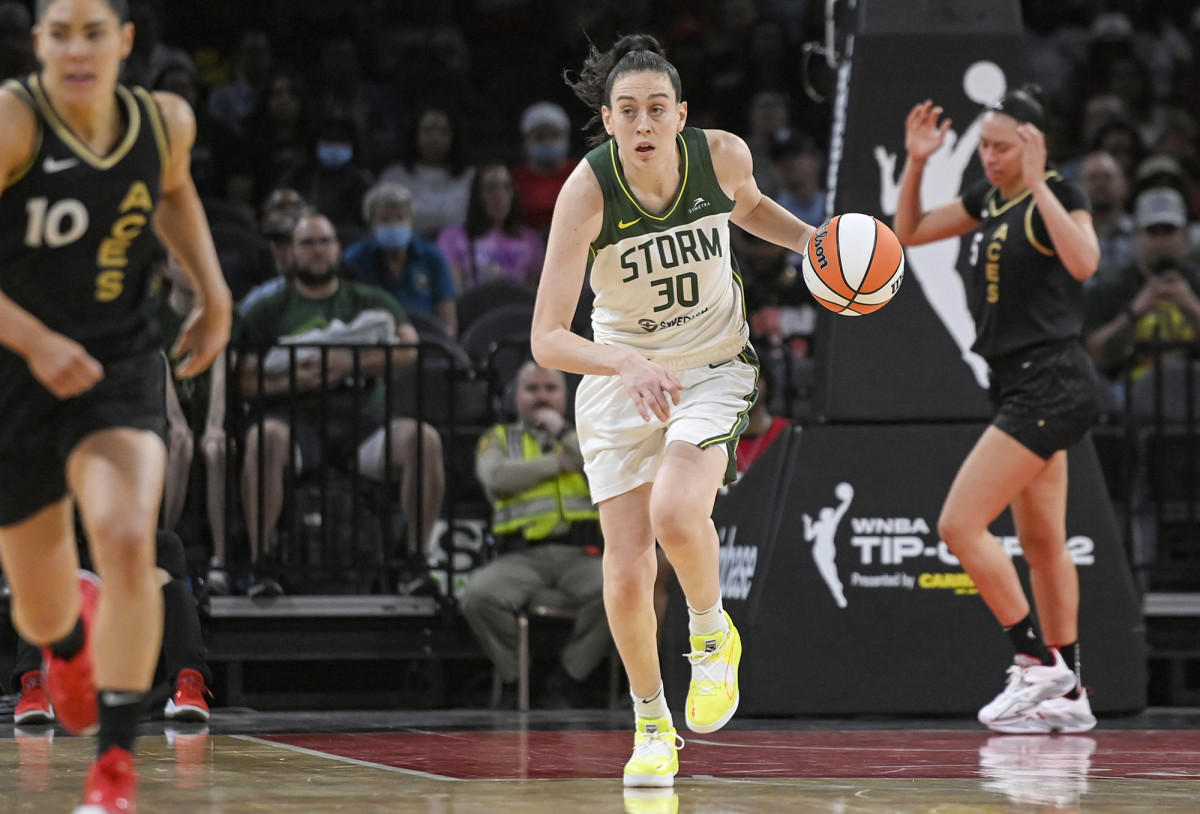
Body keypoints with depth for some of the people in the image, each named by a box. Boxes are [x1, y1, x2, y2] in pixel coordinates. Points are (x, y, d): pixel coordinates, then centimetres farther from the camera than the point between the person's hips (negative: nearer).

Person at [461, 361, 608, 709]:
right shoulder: (500, 438, 20)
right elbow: (496, 477, -4)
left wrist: (563, 432, 4)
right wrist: (559, 463, 1)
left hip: (579, 553, 1)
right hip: (522, 556, -1)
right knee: (478, 597, -32)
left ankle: (567, 680, -14)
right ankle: (516, 679, -8)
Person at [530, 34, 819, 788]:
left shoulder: (723, 155, -17)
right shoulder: (587, 191, -24)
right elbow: (547, 338, -29)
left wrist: (809, 239, -5)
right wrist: (627, 364, -45)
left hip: (714, 365, 0)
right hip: (620, 373, 0)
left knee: (676, 513, -28)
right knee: (628, 572, -3)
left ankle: (713, 633, 3)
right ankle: (651, 723, 23)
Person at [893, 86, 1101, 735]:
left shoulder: (1058, 195, -12)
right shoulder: (989, 197, 12)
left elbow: (1083, 261, -31)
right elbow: (908, 233, 20)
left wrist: (1039, 184, -32)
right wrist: (916, 163, 6)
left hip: (1050, 384, -9)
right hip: (1020, 388, 9)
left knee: (960, 525, -13)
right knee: (1041, 543, 12)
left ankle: (1037, 661, -7)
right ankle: (1068, 694, 17)